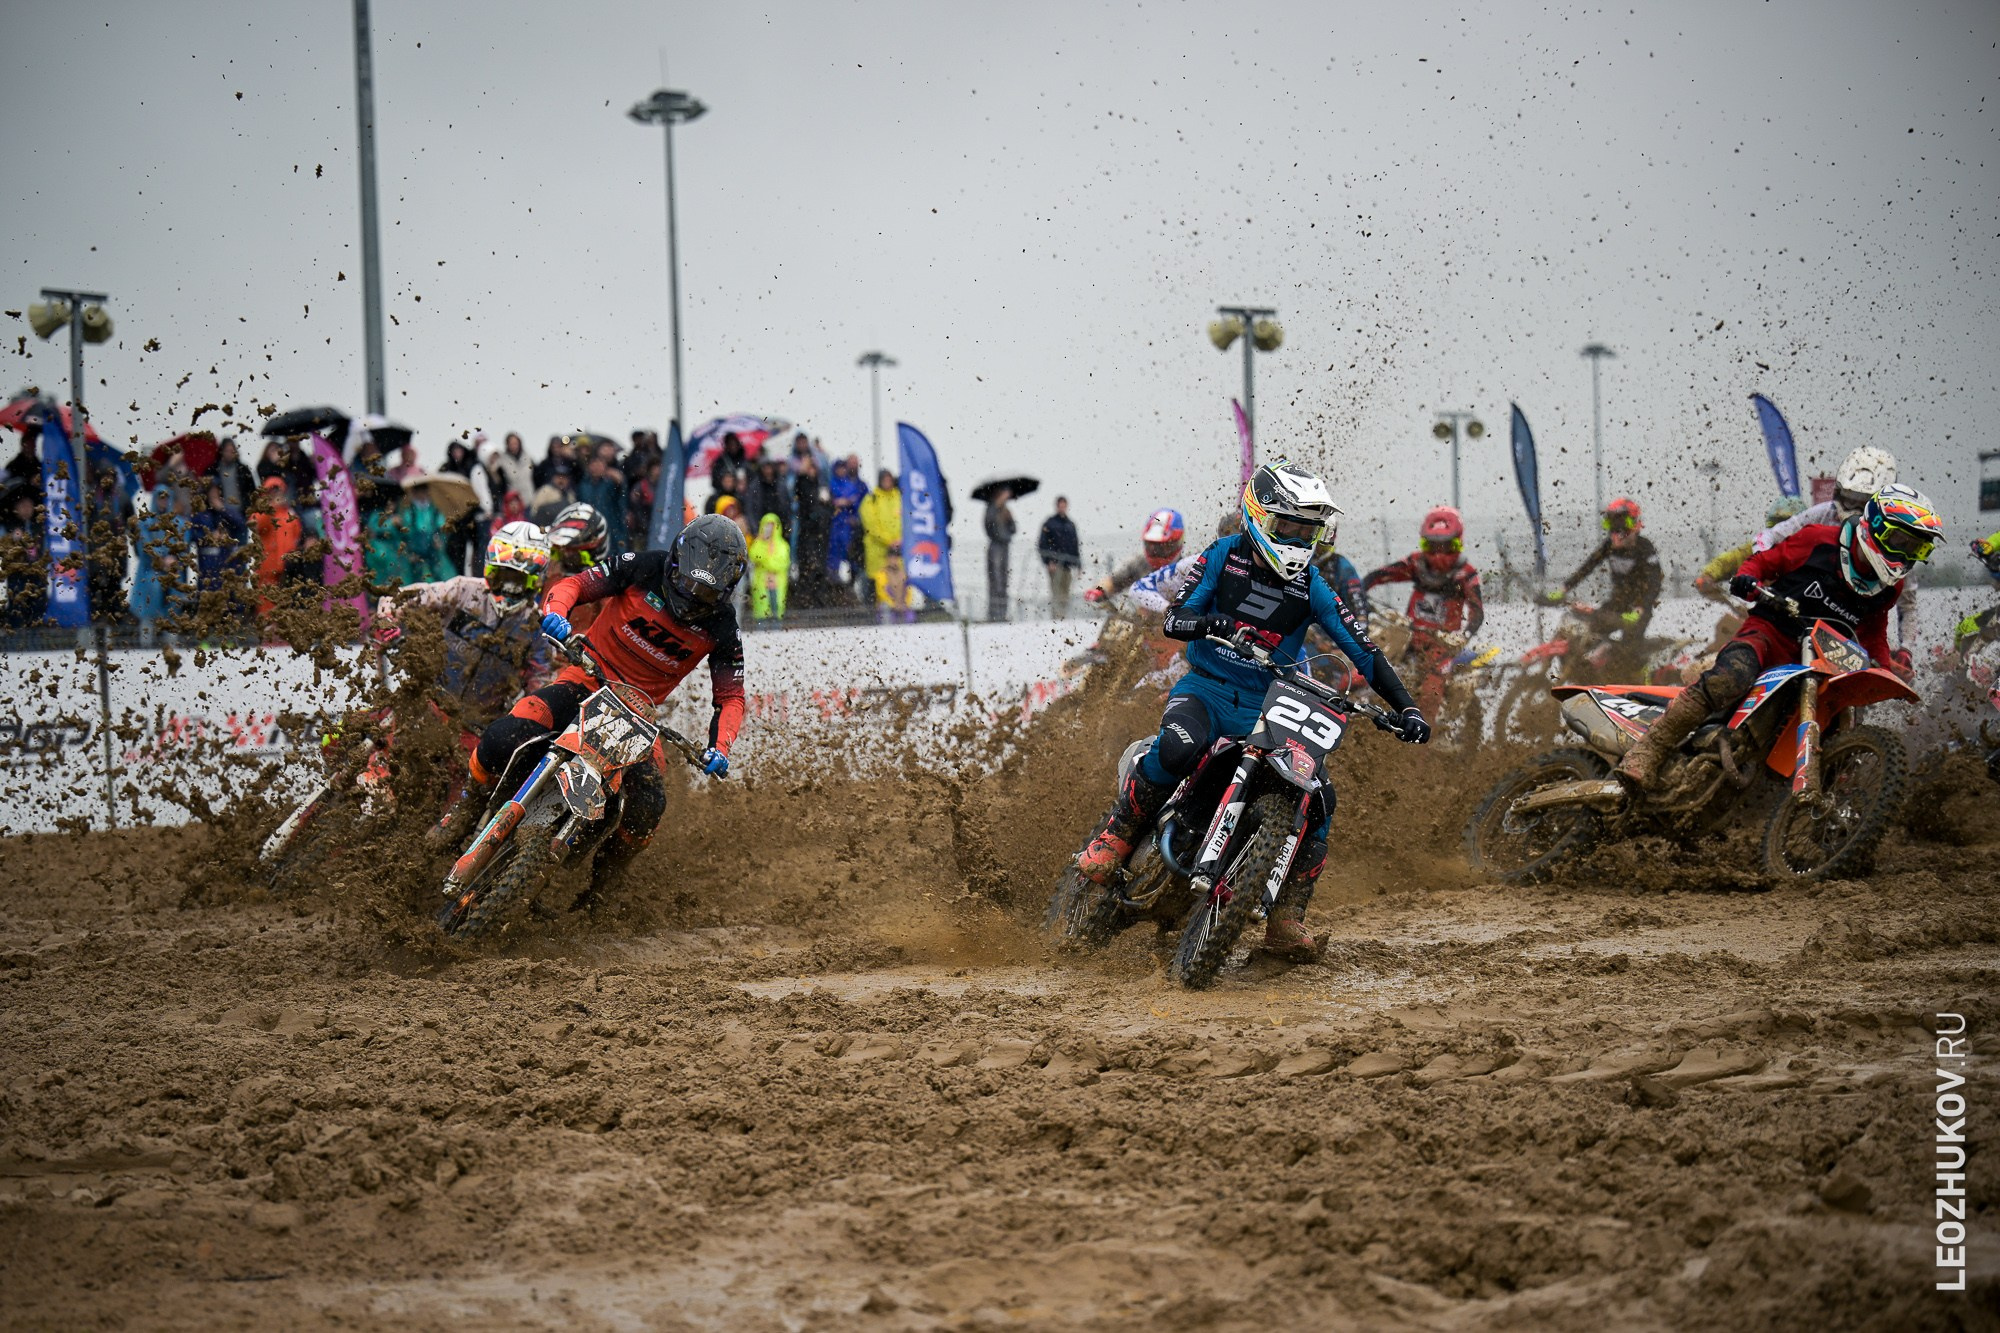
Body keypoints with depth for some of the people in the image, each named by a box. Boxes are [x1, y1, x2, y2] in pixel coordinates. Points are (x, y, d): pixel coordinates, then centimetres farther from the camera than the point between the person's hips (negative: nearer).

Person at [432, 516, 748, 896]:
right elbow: (576, 585, -5)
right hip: (588, 677, -1)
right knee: (506, 737, -27)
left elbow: (731, 696, 0)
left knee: (648, 807, -23)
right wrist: (555, 611, -30)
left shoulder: (722, 629, -5)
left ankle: (601, 881, 4)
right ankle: (465, 811, 3)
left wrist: (719, 748, -19)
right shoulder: (645, 569, -9)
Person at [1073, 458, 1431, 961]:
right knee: (1179, 747, -38)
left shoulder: (1310, 588, 3)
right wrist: (1216, 623, -33)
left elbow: (1364, 652, 3)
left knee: (1316, 799, -16)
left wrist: (1406, 709, -9)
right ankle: (1115, 835, -19)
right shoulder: (1224, 556, -1)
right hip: (1207, 690, -3)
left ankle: (1286, 919, -5)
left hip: (1268, 707, 3)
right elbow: (1174, 618, -10)